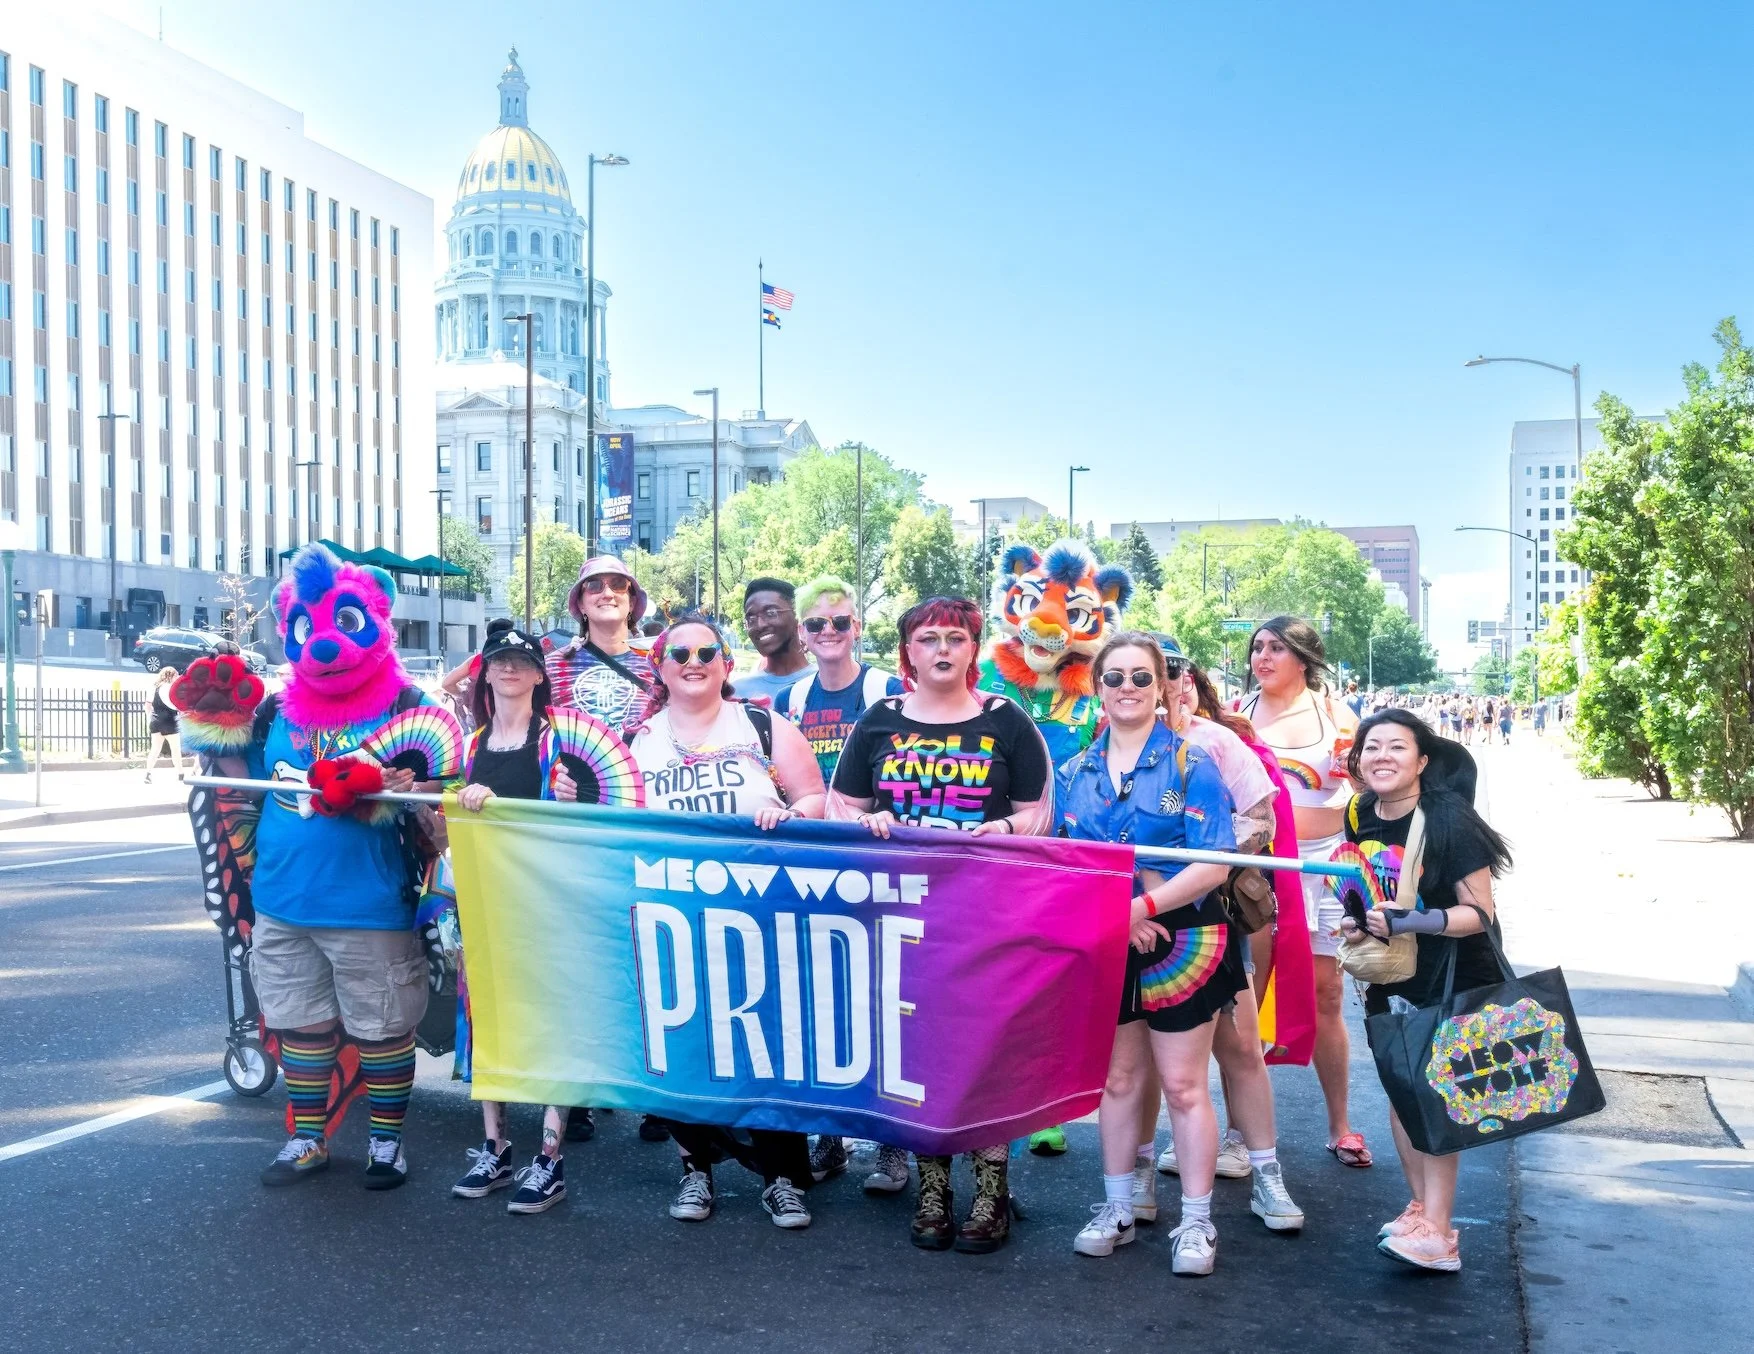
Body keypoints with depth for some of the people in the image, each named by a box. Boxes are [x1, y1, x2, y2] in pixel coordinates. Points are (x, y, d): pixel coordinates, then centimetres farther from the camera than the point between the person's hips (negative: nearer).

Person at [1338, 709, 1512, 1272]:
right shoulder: (1360, 818, 0)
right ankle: (1422, 1207, 22)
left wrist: (1410, 920, -32)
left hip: (1453, 980, -7)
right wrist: (1358, 924, 3)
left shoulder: (1448, 820, -20)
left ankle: (1436, 1233, -10)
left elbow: (1480, 914, -20)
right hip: (1395, 978, 7)